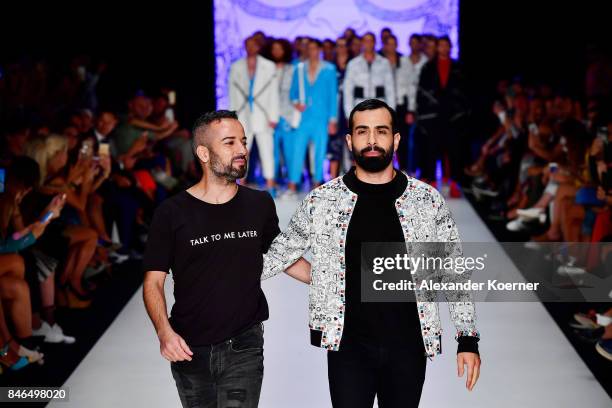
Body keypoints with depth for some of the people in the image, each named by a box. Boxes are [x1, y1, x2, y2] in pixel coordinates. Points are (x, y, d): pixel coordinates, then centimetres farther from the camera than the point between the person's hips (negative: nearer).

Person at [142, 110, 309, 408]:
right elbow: (153, 282, -3)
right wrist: (164, 331, -19)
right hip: (190, 350, 0)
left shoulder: (260, 204, 2)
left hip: (244, 349, 1)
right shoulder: (172, 213, -6)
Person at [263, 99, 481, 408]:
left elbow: (455, 272, 5)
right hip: (348, 347, -1)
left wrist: (468, 340, 1)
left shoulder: (428, 200, 0)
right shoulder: (322, 200, -1)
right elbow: (279, 254, 9)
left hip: (408, 347, 1)